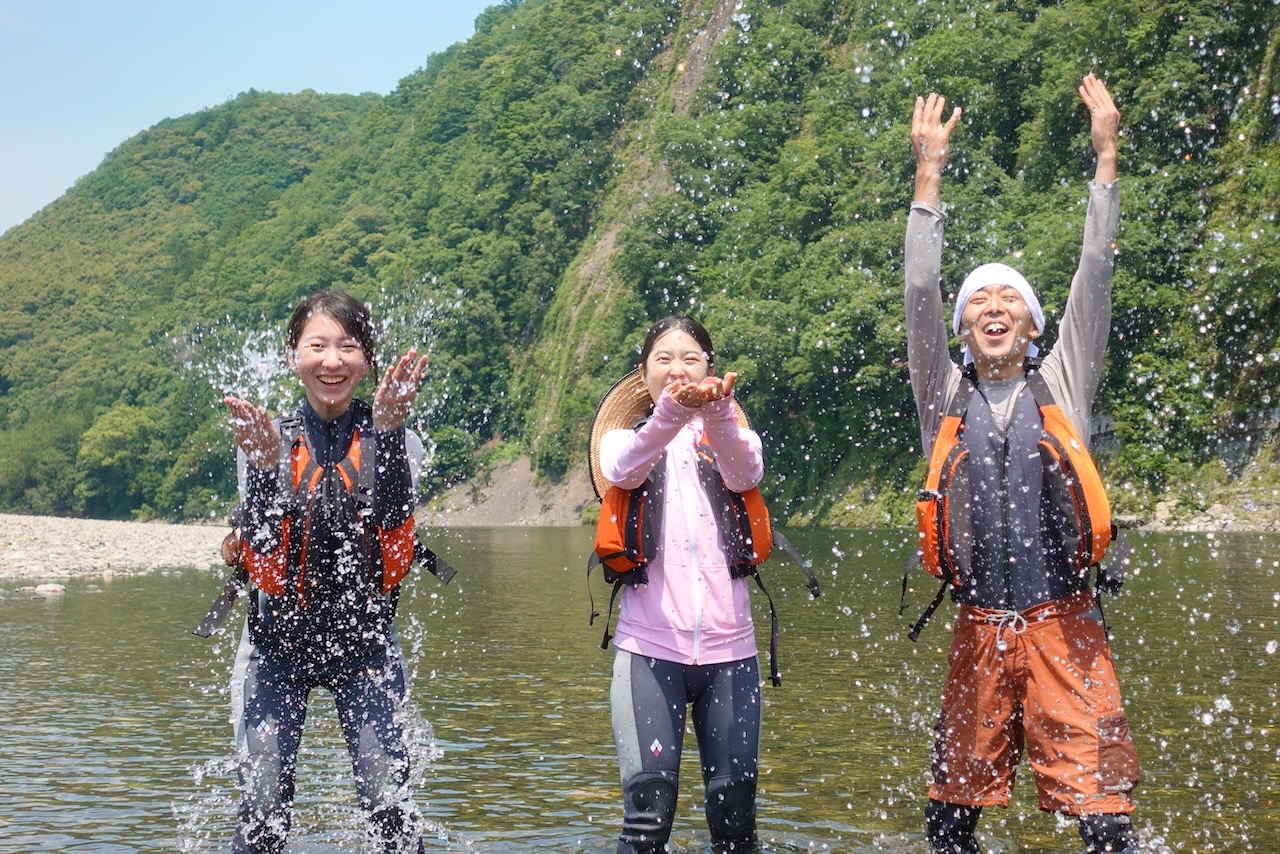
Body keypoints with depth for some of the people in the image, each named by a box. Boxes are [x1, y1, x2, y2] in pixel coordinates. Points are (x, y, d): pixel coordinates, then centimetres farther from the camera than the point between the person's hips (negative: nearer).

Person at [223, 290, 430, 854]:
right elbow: (262, 553, -14)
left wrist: (387, 429, -32)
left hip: (365, 643, -1)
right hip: (280, 643, 1)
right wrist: (264, 464, -29)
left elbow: (395, 521, -22)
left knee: (388, 804, -11)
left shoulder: (392, 438, -2)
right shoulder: (268, 440, -1)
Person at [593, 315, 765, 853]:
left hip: (728, 646, 1)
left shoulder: (730, 434, 14)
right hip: (650, 645, -1)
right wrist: (672, 412, -34)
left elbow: (746, 474, -11)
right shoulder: (627, 434, 13)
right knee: (648, 810, -12)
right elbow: (623, 468, -13)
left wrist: (717, 412, -33)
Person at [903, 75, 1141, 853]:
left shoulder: (1062, 382, 10)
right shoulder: (946, 395, 11)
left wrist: (1107, 156, 0)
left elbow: (1095, 280, 3)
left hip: (1063, 624, -1)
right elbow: (921, 294, 2)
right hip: (978, 628, 2)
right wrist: (930, 172, -1)